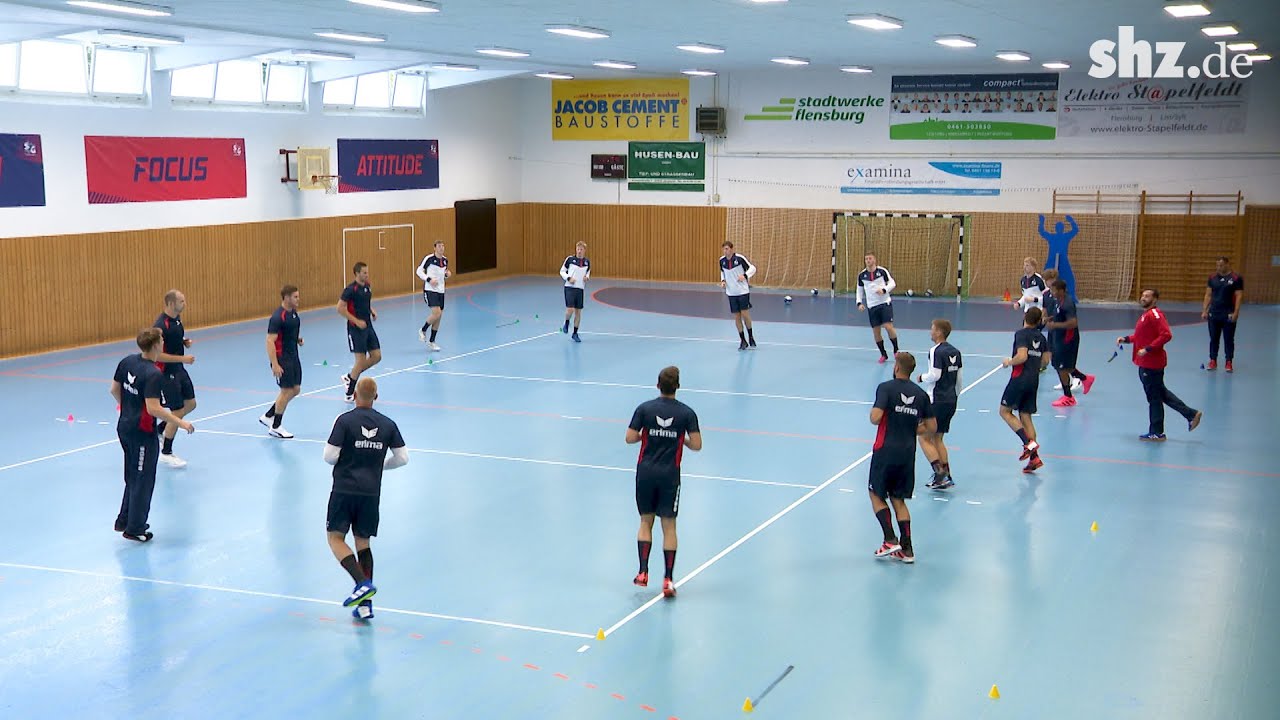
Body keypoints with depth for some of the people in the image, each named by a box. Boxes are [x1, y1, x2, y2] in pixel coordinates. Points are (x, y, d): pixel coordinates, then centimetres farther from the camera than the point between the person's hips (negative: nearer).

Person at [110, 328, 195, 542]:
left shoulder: (127, 362, 1)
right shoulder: (154, 374, -24)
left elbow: (114, 389, 11)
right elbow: (153, 408, -28)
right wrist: (180, 423, -23)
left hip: (124, 427, 9)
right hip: (142, 434, -9)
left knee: (132, 477, 23)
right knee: (144, 481, 5)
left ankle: (124, 520, 32)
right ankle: (134, 529, 12)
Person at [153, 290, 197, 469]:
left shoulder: (177, 318, 4)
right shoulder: (161, 325, -24)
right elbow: (158, 354, -26)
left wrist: (185, 341, 1)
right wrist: (183, 358, -25)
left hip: (179, 369, 9)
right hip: (166, 372, -9)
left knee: (190, 404, 15)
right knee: (177, 411, -2)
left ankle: (159, 430, 28)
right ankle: (166, 453, 12)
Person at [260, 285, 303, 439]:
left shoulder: (293, 313, 8)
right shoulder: (277, 317, -19)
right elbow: (270, 341, -22)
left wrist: (298, 339, 4)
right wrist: (275, 365, -26)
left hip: (293, 356, 9)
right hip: (282, 358, -9)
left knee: (295, 390, 11)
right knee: (287, 391, -5)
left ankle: (268, 416, 23)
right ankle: (275, 427, 8)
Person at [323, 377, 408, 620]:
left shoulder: (345, 420, -7)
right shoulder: (388, 424, 4)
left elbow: (329, 456, -10)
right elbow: (402, 457, 5)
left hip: (345, 489, -4)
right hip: (372, 492, 4)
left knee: (336, 538, 5)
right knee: (363, 542, 14)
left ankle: (363, 583, -17)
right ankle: (365, 604, 8)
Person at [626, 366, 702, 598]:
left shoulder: (645, 408, -4)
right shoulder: (686, 413, -5)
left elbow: (630, 438, -5)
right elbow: (696, 445, -7)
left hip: (645, 472, 1)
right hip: (670, 475, -1)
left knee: (646, 521, 15)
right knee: (669, 526, 5)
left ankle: (643, 572, 9)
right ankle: (668, 580, 3)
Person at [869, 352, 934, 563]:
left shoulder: (886, 388, -10)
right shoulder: (921, 394, 6)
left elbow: (876, 418, -21)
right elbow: (931, 427, 8)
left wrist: (872, 416, 2)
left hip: (885, 451, -5)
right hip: (908, 453, 5)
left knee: (876, 494, 12)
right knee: (898, 500, 14)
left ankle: (890, 541, 1)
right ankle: (906, 549, 9)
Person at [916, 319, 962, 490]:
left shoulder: (936, 351, -14)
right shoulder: (955, 352, 11)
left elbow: (934, 375, -21)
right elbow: (959, 378, 15)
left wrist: (922, 378, -2)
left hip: (937, 401, -8)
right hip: (951, 401, 8)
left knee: (924, 438, 0)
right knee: (937, 439, 16)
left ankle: (939, 471, -11)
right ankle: (946, 476, 13)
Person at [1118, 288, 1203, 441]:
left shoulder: (1154, 315, -17)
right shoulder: (1146, 315, 14)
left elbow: (1166, 335, -26)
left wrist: (1148, 349, -26)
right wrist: (1126, 339, 11)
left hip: (1151, 364, -10)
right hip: (1146, 364, 10)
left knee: (1154, 397, 0)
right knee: (1161, 393, 20)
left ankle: (1156, 433, 10)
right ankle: (1191, 414, 27)